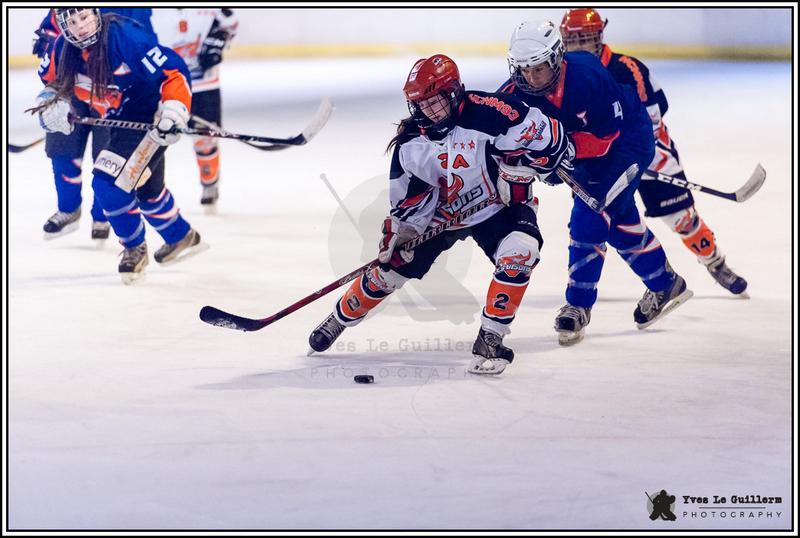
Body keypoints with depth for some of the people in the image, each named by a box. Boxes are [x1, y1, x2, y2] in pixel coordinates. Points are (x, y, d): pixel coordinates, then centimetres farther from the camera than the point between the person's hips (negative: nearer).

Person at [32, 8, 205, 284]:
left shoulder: (125, 36, -29)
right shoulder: (63, 48, -8)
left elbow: (174, 72, -29)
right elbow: (51, 80, 12)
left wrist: (174, 113, -39)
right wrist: (50, 103, -8)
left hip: (150, 120, -9)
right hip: (120, 122, 9)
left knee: (108, 182, -19)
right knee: (146, 187, 26)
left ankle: (134, 249, 4)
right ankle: (182, 238, 51)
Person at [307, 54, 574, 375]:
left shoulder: (486, 112, -27)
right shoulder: (412, 143, -12)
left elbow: (541, 132, -24)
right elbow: (409, 198, -2)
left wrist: (515, 171, -24)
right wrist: (398, 231, -12)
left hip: (497, 204, -3)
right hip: (442, 212, 3)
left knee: (520, 252, -31)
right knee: (394, 266, 3)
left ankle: (490, 339, -21)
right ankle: (341, 318, 29)